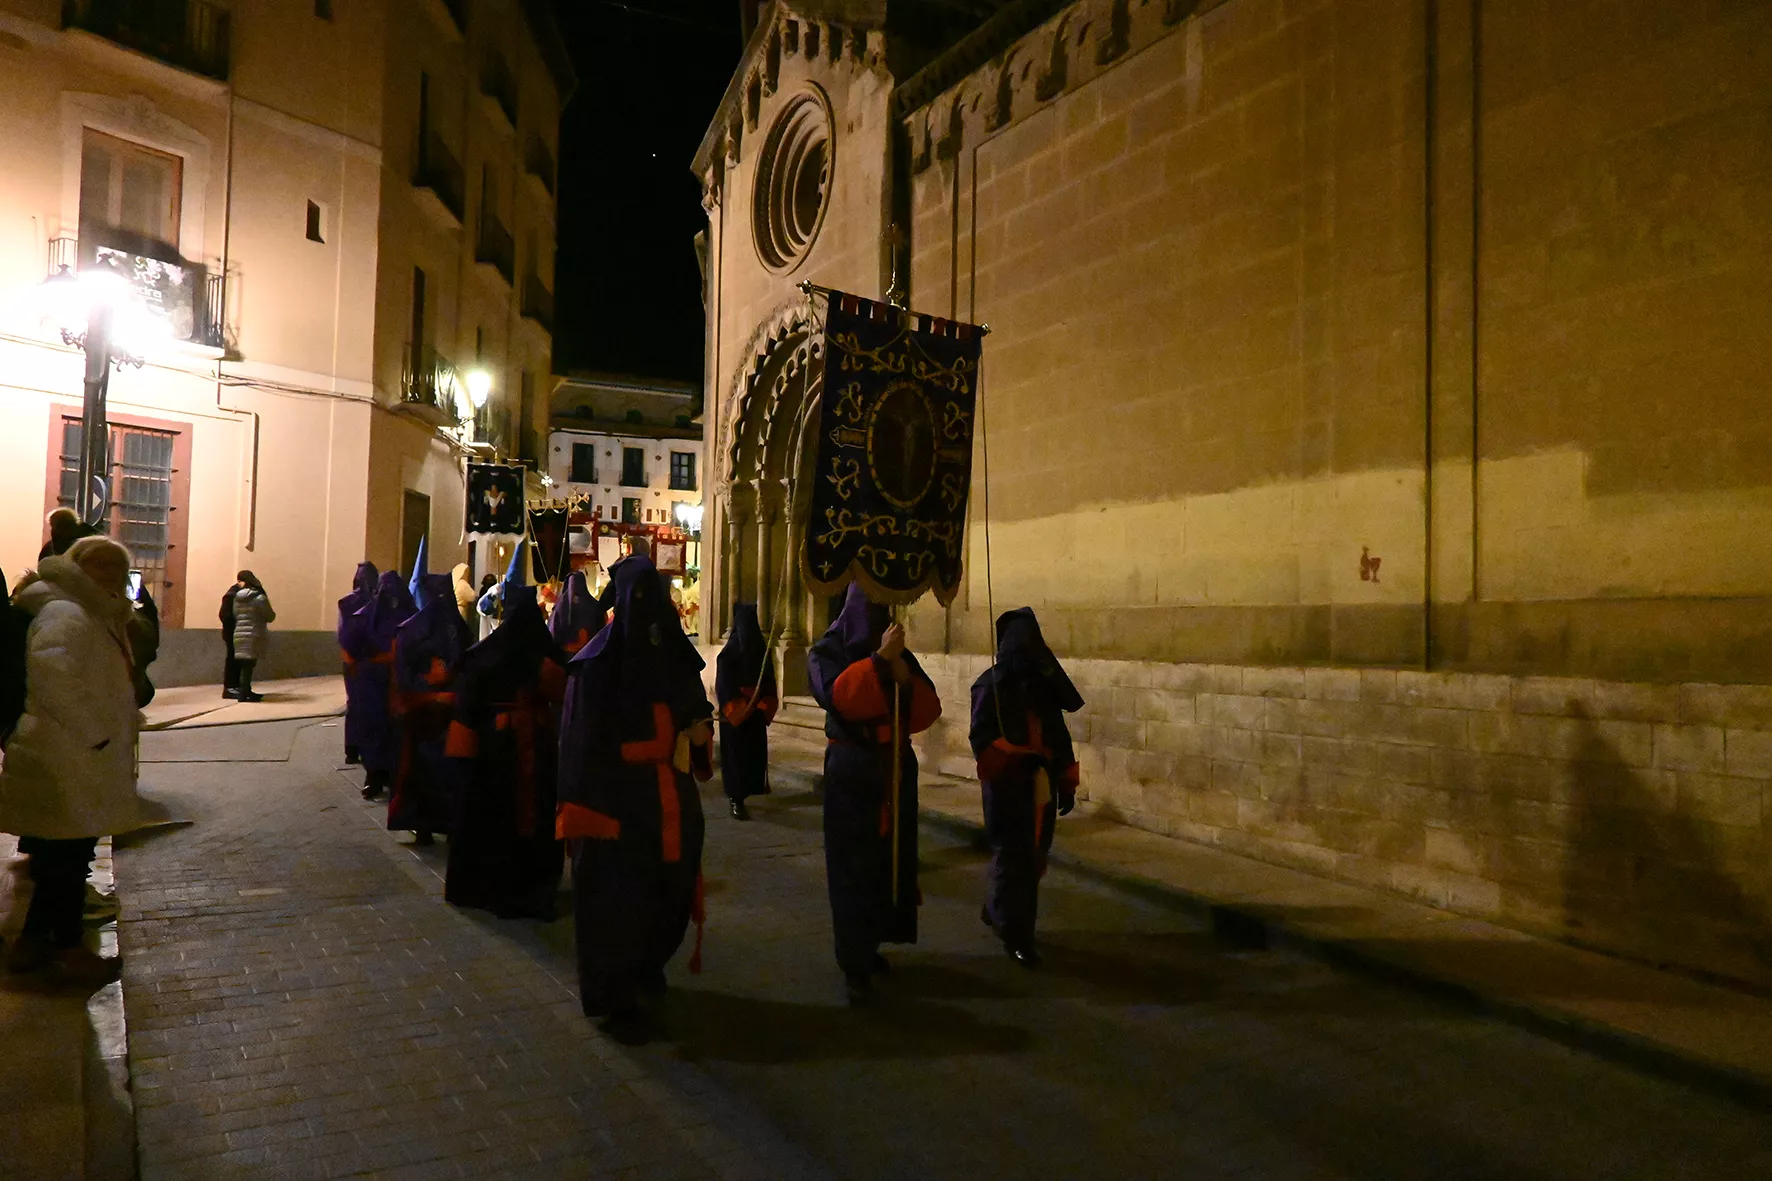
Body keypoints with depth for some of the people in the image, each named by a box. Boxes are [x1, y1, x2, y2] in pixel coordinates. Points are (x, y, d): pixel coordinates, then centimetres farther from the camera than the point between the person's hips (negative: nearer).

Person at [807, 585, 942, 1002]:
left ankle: (870, 945, 18)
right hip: (853, 773, -4)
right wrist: (878, 660, -25)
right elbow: (837, 696, -22)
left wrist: (903, 676, -17)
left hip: (896, 771, 4)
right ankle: (855, 964, -4)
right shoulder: (828, 651, -2)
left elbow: (928, 711, 0)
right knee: (854, 865, -6)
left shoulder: (899, 655, 10)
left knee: (889, 860, 5)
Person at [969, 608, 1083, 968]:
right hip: (1007, 789, -6)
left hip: (1041, 788, 6)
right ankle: (1015, 934, 12)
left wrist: (1067, 784, 11)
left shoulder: (1045, 685, 9)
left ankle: (997, 912, 35)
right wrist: (1021, 758, -28)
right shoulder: (991, 685, -8)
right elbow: (982, 739, -14)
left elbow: (1060, 736, 13)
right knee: (1013, 858, -1)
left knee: (1034, 857, 13)